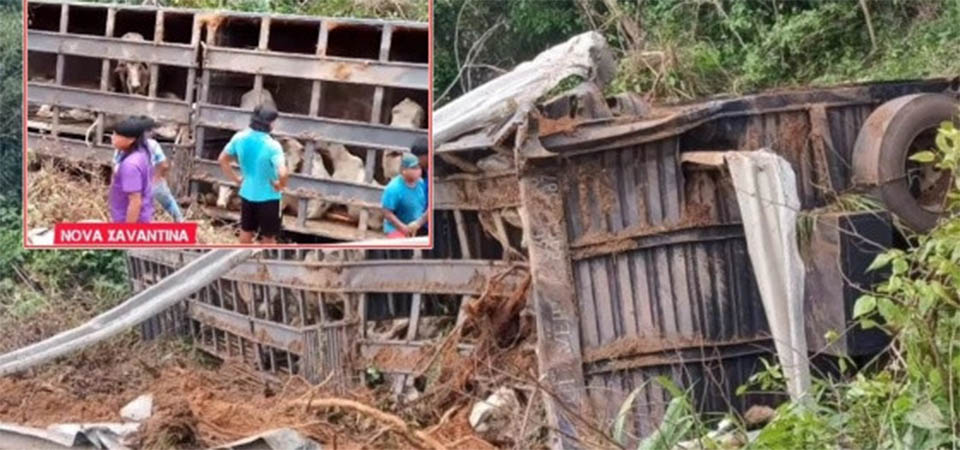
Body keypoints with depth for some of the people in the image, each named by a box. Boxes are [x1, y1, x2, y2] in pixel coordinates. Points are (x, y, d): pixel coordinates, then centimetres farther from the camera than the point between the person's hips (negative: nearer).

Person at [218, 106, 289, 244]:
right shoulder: (272, 146, -25)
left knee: (246, 233, 20)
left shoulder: (239, 138, -8)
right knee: (268, 237, 11)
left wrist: (236, 178, 11)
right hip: (268, 196, -5)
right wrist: (280, 185, -15)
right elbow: (283, 173, -36)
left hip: (246, 193, 5)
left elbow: (223, 159, 5)